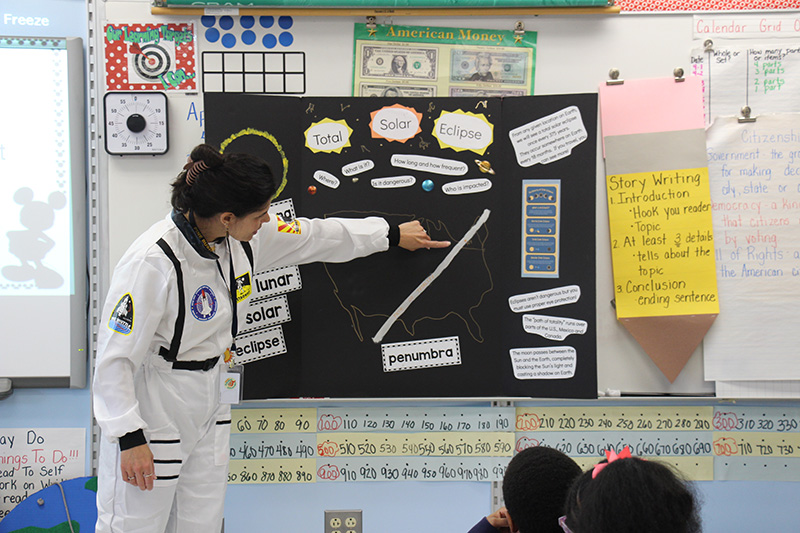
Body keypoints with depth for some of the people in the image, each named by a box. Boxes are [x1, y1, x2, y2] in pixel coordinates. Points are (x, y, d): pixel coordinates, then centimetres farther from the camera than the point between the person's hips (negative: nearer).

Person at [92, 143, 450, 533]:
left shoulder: (244, 237, -5)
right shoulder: (153, 262, -27)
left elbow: (311, 236, 13)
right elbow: (115, 357, -21)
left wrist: (392, 235, 23)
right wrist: (129, 439, -21)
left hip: (209, 408, 7)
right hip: (150, 413, -7)